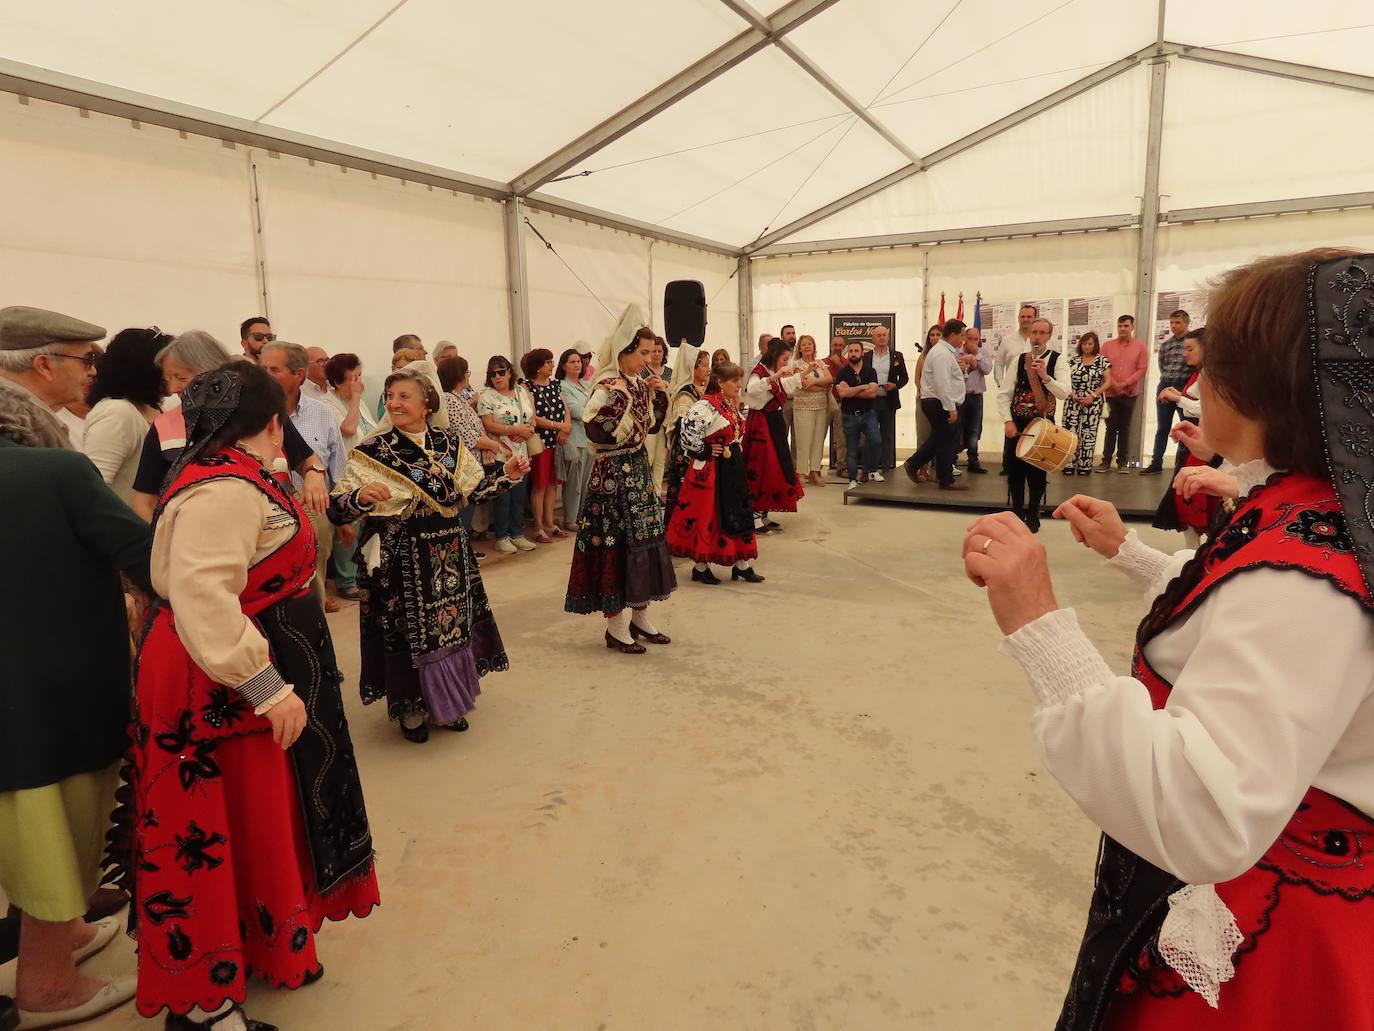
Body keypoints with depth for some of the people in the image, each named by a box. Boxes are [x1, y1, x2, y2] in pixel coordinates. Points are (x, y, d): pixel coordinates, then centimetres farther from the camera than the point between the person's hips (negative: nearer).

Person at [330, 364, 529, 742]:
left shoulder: (448, 442, 3)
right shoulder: (371, 452, -9)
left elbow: (474, 488, 11)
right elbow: (337, 510, -13)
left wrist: (507, 473, -4)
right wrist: (362, 497, -33)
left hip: (450, 552, 4)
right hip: (400, 558, -4)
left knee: (452, 626, 14)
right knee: (408, 632, 5)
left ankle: (446, 702, 35)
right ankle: (410, 710, 27)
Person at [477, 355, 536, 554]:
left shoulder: (522, 393, 12)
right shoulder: (486, 397, -5)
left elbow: (532, 418, 13)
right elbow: (489, 425, -13)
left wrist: (529, 429, -10)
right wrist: (516, 429, -17)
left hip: (521, 454, 5)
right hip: (499, 455, -5)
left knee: (519, 496, 10)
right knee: (502, 497, -1)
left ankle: (517, 534, 21)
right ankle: (502, 536, 10)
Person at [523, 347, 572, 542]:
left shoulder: (555, 385, 12)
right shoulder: (527, 387, -7)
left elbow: (565, 410, 9)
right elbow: (533, 417, -15)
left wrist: (565, 428, -10)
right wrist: (558, 426, -16)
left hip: (558, 441, 6)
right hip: (540, 441, -6)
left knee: (552, 483, 11)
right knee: (539, 485, -1)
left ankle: (550, 523, 21)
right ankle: (539, 528, 7)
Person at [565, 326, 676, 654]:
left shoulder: (638, 384, 9)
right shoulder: (609, 387, -15)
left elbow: (653, 423, 20)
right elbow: (594, 429, -28)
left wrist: (659, 396, 5)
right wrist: (628, 402, -26)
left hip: (639, 468, 9)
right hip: (614, 473, -9)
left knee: (645, 537, 12)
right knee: (616, 542, -2)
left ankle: (640, 617, 25)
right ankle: (615, 626, 9)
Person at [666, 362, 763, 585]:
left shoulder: (732, 405, 11)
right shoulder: (706, 405, -18)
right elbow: (687, 430, -29)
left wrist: (737, 449, 13)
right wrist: (703, 452, -17)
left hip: (733, 468, 9)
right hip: (711, 469, -9)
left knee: (738, 515, 10)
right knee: (707, 515, -1)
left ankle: (742, 565, 19)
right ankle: (700, 567, 11)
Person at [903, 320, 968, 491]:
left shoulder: (945, 351, 17)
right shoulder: (942, 353, -17)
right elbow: (943, 384, -25)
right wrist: (951, 408, -25)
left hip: (936, 403, 10)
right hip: (940, 404, -10)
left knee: (939, 439, 18)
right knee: (947, 441, -1)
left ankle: (913, 464, 19)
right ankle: (946, 481, 7)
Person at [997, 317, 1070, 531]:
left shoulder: (1058, 360, -4)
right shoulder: (1020, 360, 3)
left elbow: (1064, 393, -17)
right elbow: (1003, 393, 0)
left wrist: (1045, 376, -32)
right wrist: (1008, 421, -11)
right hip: (1017, 423, 2)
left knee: (1037, 471, 6)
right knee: (1015, 469, 6)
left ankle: (1033, 515, 22)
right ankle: (1017, 512, 22)